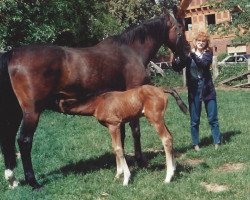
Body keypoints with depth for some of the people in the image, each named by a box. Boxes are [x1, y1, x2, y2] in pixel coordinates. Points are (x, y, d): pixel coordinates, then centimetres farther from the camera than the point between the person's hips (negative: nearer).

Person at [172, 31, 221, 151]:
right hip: (193, 89, 0)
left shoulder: (208, 53, 2)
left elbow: (204, 64, -19)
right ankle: (195, 143, 18)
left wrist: (193, 55, -30)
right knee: (194, 120, 7)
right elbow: (177, 68, -4)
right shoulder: (188, 54, 3)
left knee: (213, 118, 6)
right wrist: (174, 60, -23)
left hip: (207, 88, 0)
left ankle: (217, 141, 17)